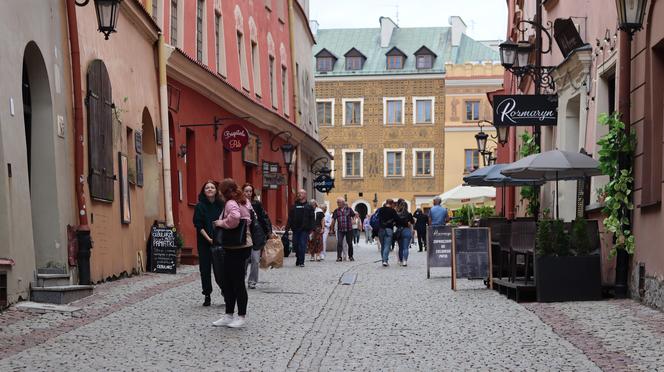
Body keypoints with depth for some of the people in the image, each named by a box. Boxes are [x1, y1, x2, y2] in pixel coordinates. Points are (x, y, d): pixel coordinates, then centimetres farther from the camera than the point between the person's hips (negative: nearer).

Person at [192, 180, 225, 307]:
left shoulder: (221, 205, 3)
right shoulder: (200, 206, -1)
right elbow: (198, 225, -5)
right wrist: (208, 238, -13)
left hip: (219, 242, 0)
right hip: (204, 243, 0)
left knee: (219, 269, -7)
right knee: (205, 269, 4)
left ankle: (224, 289, 17)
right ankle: (207, 296, 14)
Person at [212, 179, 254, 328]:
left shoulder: (231, 203, -16)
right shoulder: (245, 201, 13)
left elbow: (234, 218, -36)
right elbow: (252, 217, 24)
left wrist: (222, 223, -20)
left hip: (235, 248, -10)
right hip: (243, 245, 10)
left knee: (238, 282, -1)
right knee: (228, 282, 14)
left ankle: (242, 316, 7)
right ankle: (229, 316, 20)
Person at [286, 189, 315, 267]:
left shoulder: (309, 206, 5)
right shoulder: (294, 206, 12)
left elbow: (311, 218, 1)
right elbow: (290, 217, 9)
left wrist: (311, 228, -7)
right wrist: (288, 227, 0)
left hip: (304, 229, -3)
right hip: (296, 229, 3)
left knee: (302, 245, -8)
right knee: (296, 245, 6)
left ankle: (301, 262, -6)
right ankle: (298, 260, 17)